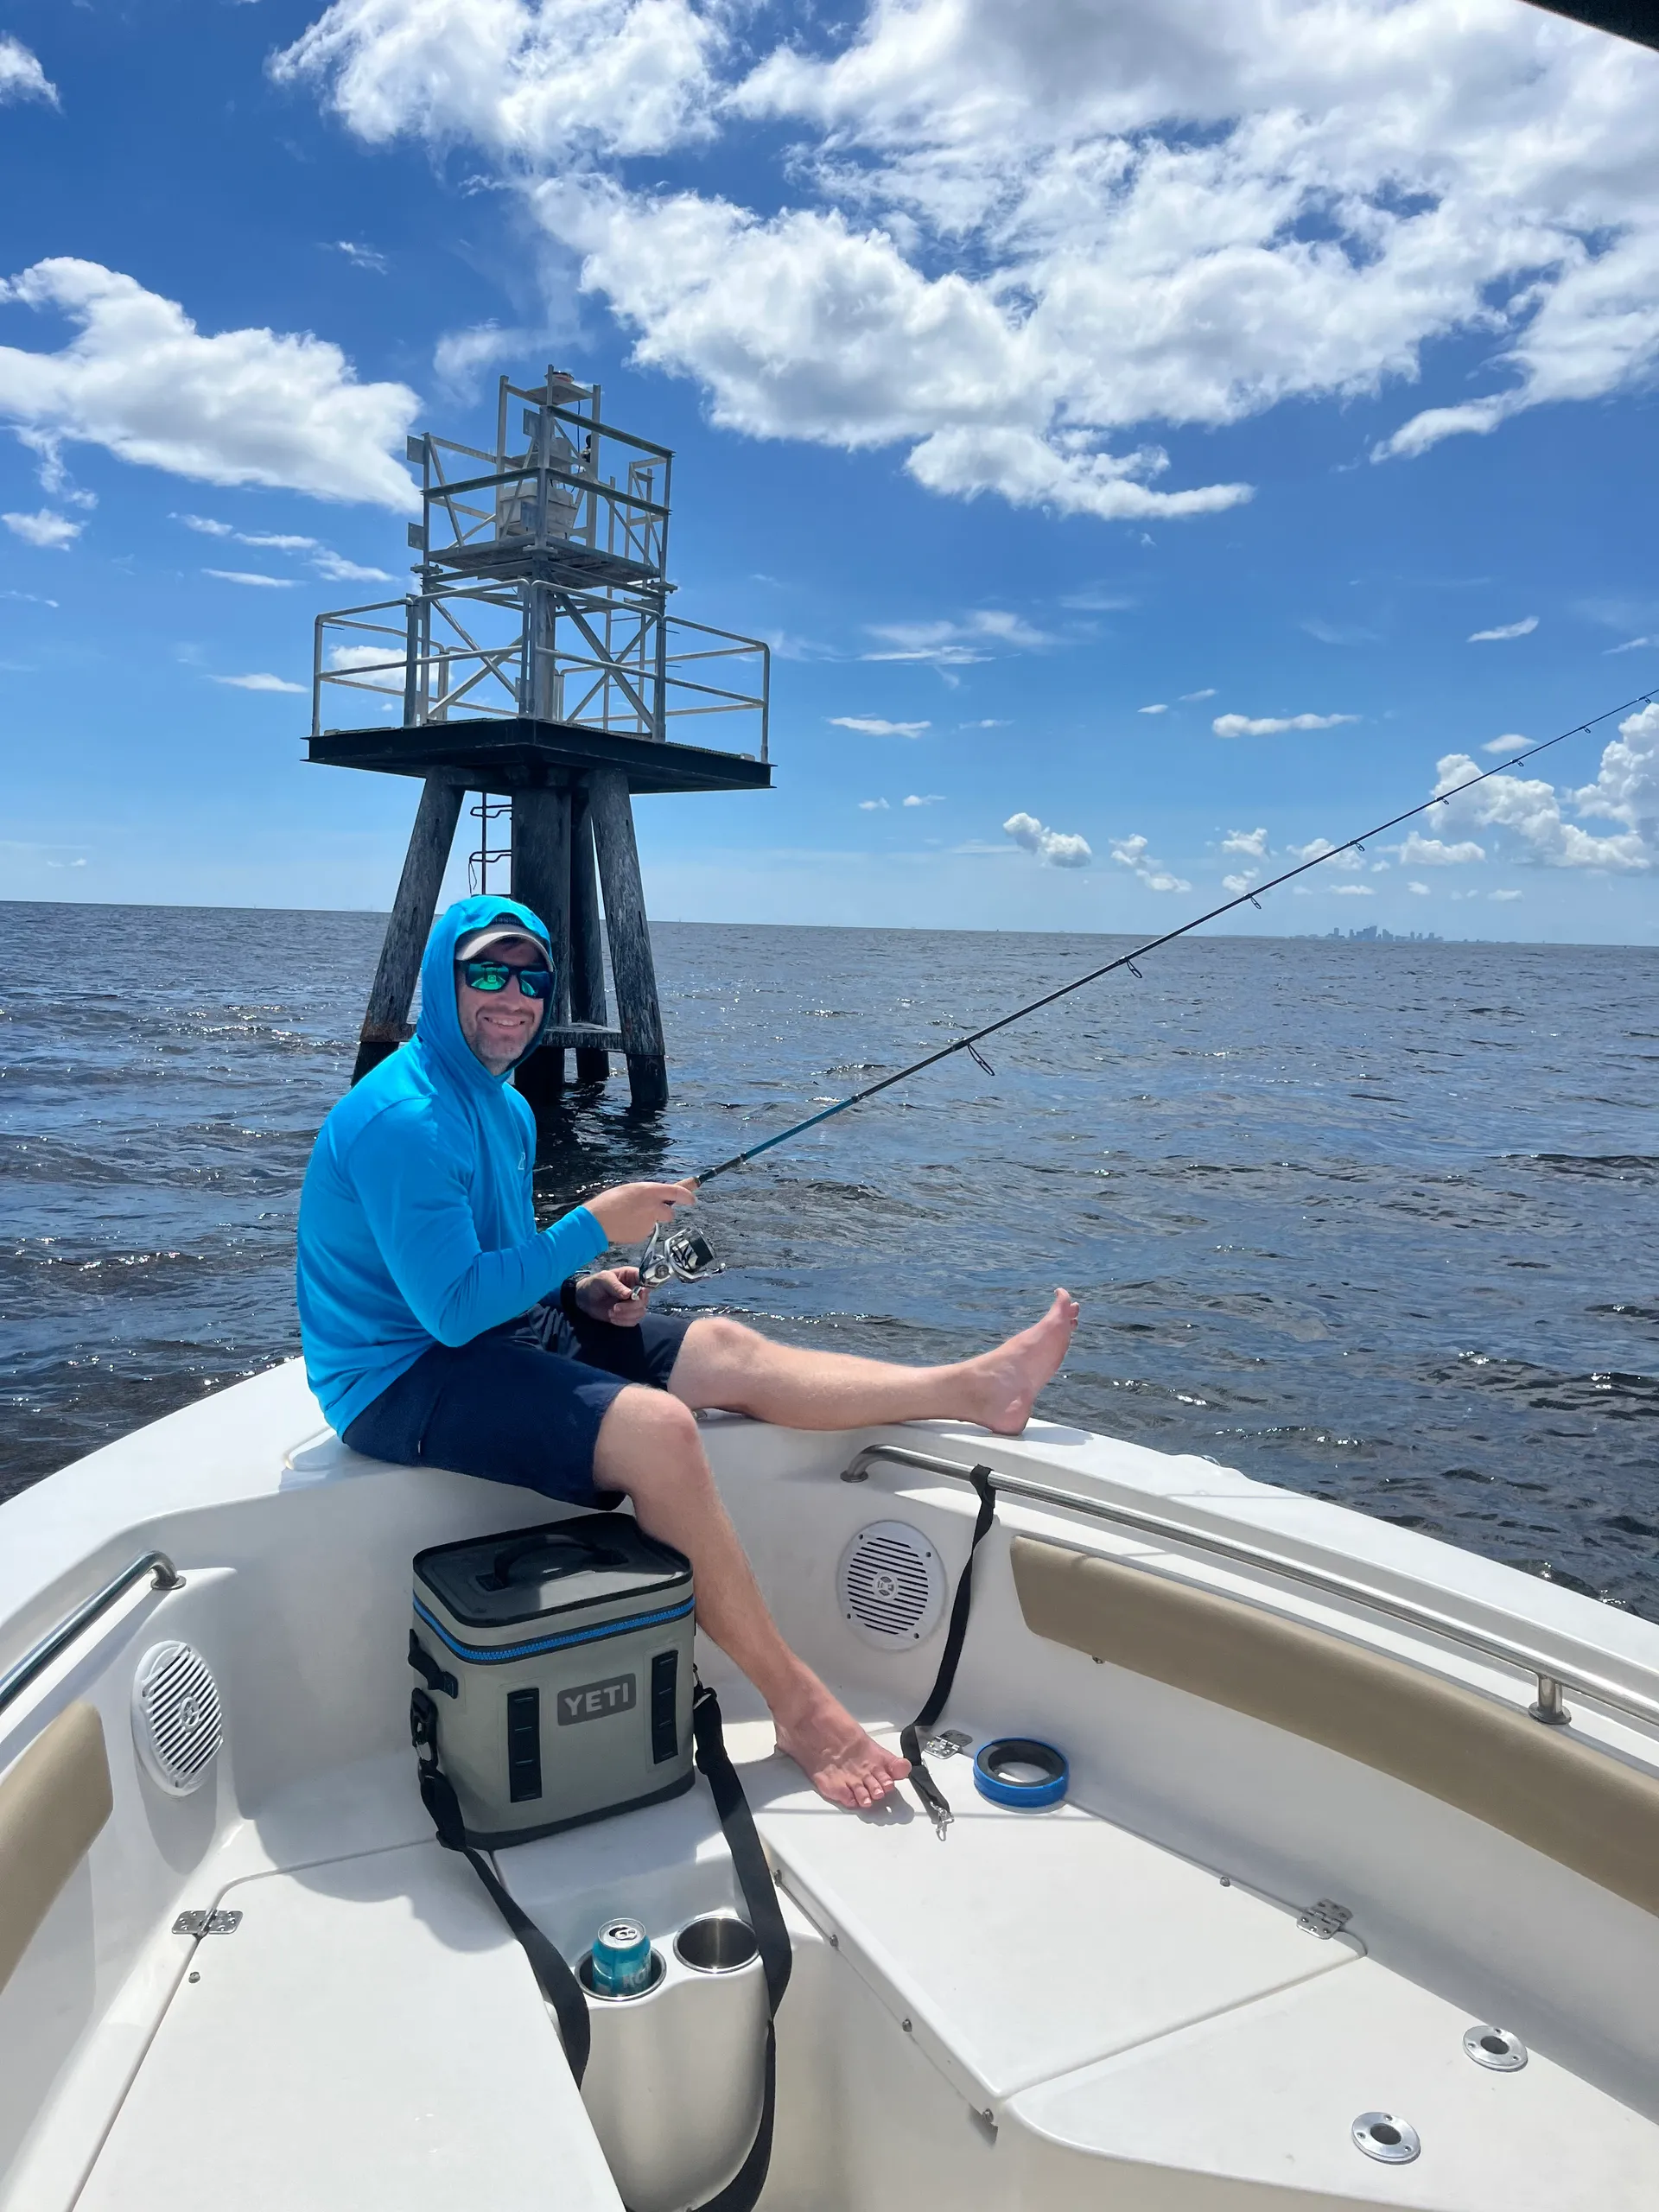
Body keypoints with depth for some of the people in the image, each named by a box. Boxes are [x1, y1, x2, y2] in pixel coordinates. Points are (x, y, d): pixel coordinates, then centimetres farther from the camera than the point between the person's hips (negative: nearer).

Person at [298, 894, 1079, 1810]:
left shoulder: (503, 1106, 10)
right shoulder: (403, 1117, -21)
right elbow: (452, 1309, -26)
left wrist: (580, 1291, 0)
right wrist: (594, 1227, -21)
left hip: (501, 1325, 9)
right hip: (401, 1382, -9)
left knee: (723, 1350, 0)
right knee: (655, 1427, -27)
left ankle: (977, 1387, 5)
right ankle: (797, 1706, -17)